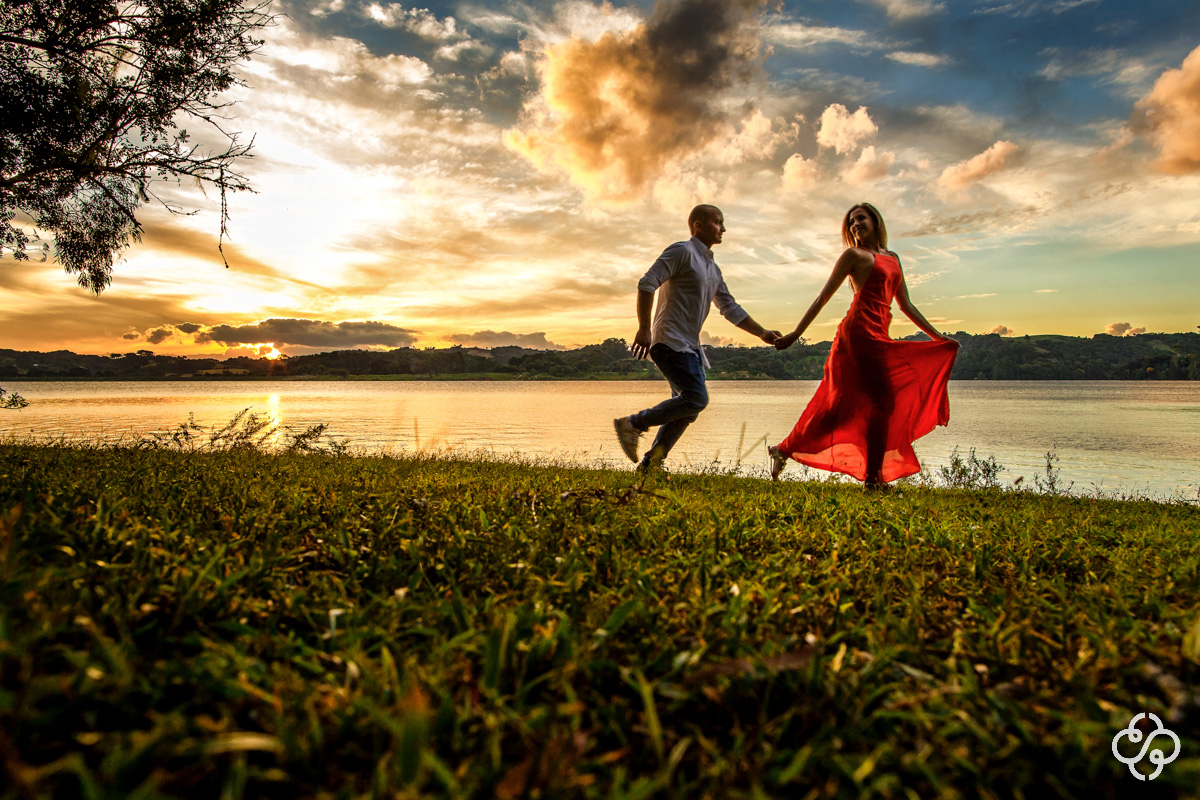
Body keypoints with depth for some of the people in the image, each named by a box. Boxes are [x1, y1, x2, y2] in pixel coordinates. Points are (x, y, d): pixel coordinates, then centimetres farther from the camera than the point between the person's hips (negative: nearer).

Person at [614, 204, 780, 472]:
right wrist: (644, 329, -21)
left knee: (686, 408, 5)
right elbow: (646, 284, -14)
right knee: (696, 399, -21)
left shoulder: (712, 268, 23)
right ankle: (632, 424, -13)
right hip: (670, 342, -9)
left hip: (690, 346, 9)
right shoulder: (682, 251, -4)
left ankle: (650, 464, 10)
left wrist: (762, 333, 17)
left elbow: (730, 309, 25)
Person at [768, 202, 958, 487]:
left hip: (878, 336, 7)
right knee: (882, 400, -7)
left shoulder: (892, 258, 23)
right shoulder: (854, 255, 3)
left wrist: (938, 337, 25)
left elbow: (906, 305, 26)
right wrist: (795, 334, -6)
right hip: (860, 332, -7)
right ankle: (873, 477, 0)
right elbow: (823, 297, -1)